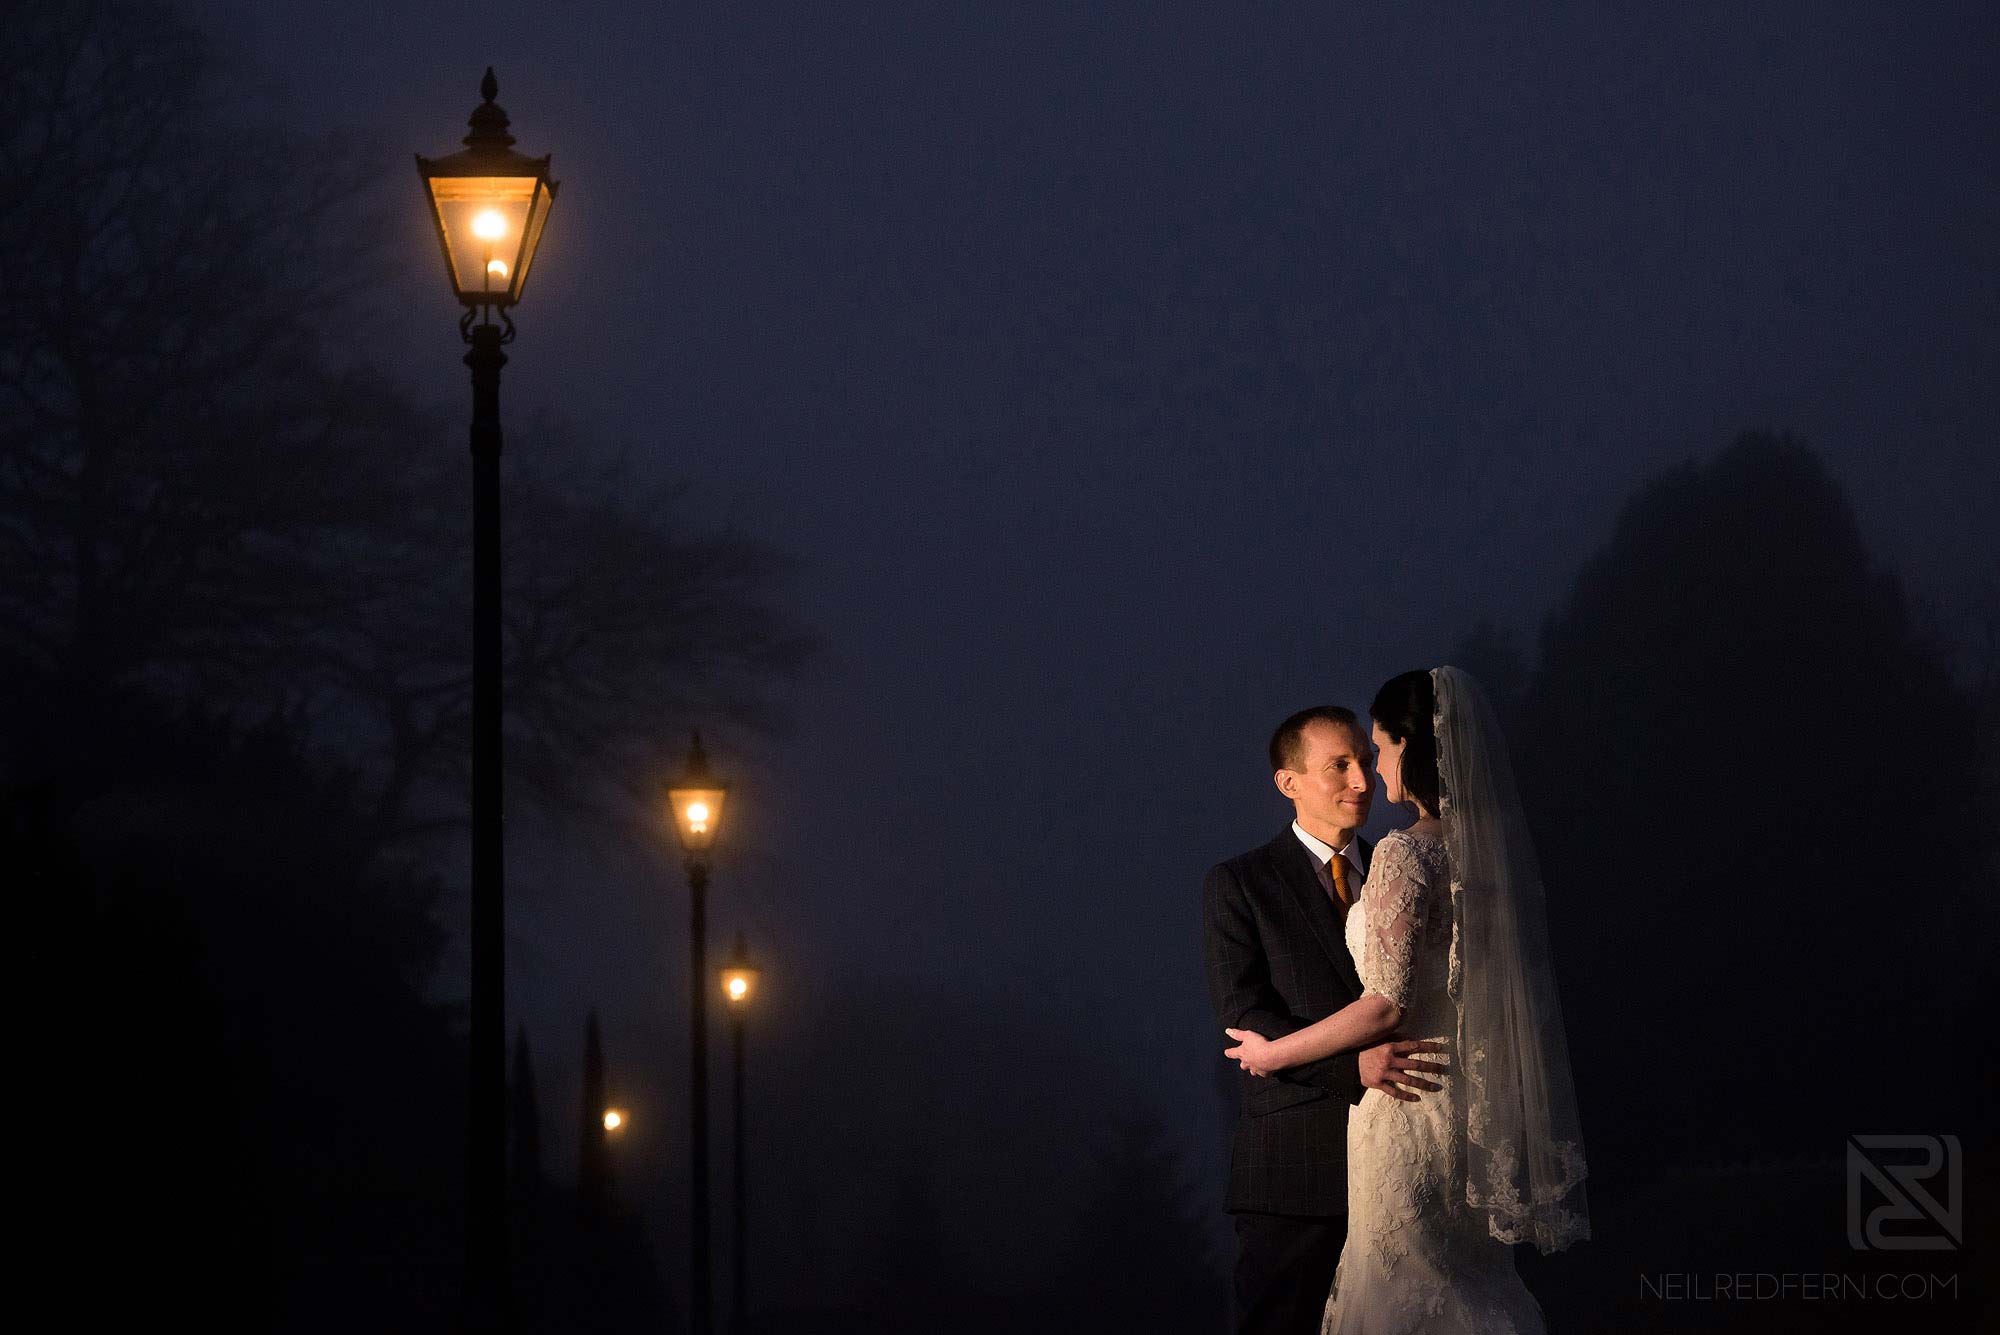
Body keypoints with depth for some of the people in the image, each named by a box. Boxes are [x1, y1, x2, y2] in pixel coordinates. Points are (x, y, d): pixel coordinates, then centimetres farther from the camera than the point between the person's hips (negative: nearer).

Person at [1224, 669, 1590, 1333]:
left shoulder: (1405, 853, -17)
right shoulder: (1493, 844, 7)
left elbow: (1385, 1005, -20)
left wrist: (1274, 1053, -8)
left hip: (1411, 1107, -8)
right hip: (1478, 1105, 8)